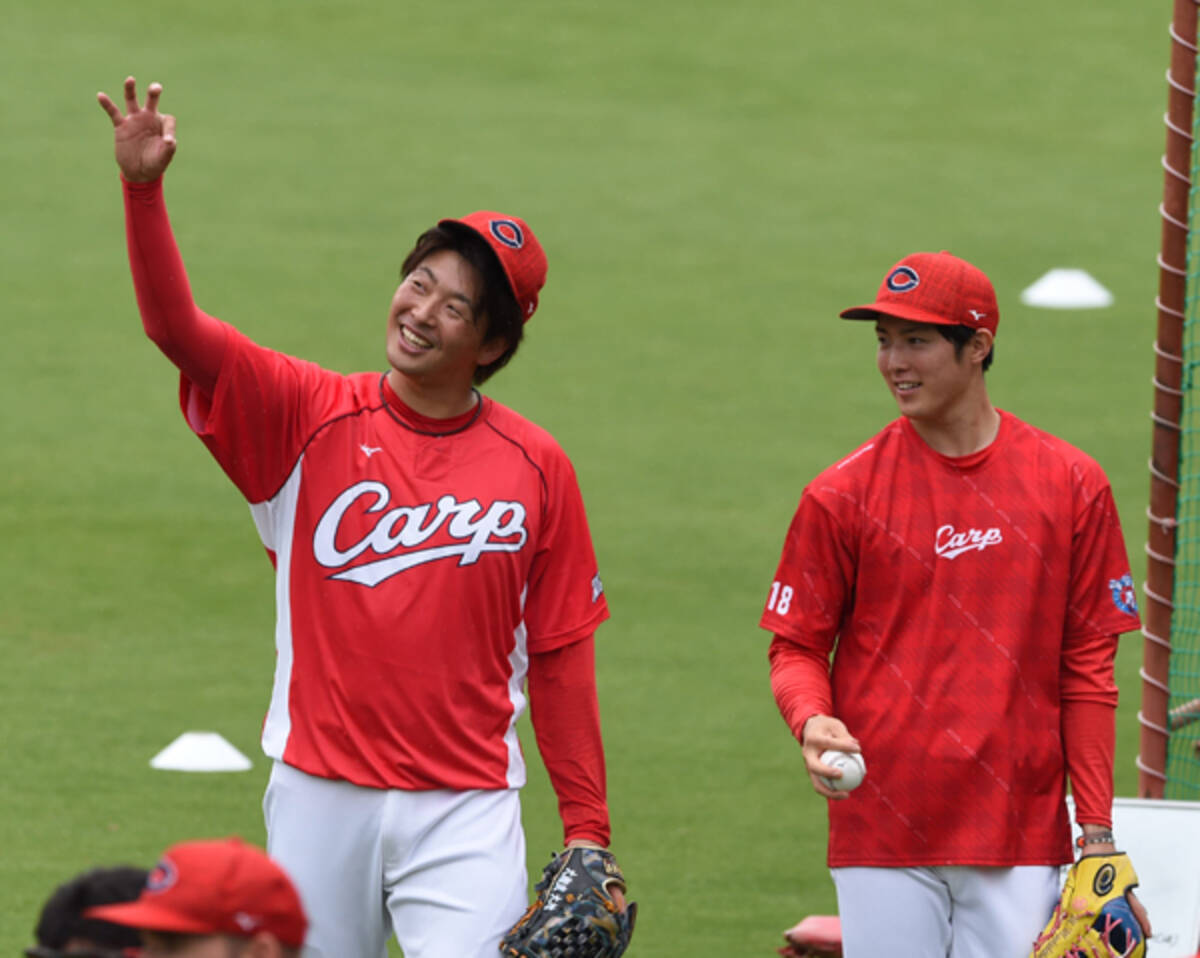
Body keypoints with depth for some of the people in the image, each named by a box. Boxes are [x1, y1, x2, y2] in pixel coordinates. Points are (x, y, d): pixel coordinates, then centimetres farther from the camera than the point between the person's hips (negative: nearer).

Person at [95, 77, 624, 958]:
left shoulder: (536, 467, 1)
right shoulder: (308, 418, 1)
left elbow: (559, 655, 5)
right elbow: (179, 330, -11)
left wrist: (587, 826, 3)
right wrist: (143, 188, -26)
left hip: (465, 812, -1)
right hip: (319, 794, 1)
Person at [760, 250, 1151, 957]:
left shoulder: (1072, 486, 4)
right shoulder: (843, 494, 2)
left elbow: (1088, 667, 5)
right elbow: (797, 645, 6)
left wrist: (1097, 832, 2)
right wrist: (811, 721, -17)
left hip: (1022, 834, 0)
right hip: (882, 833, 0)